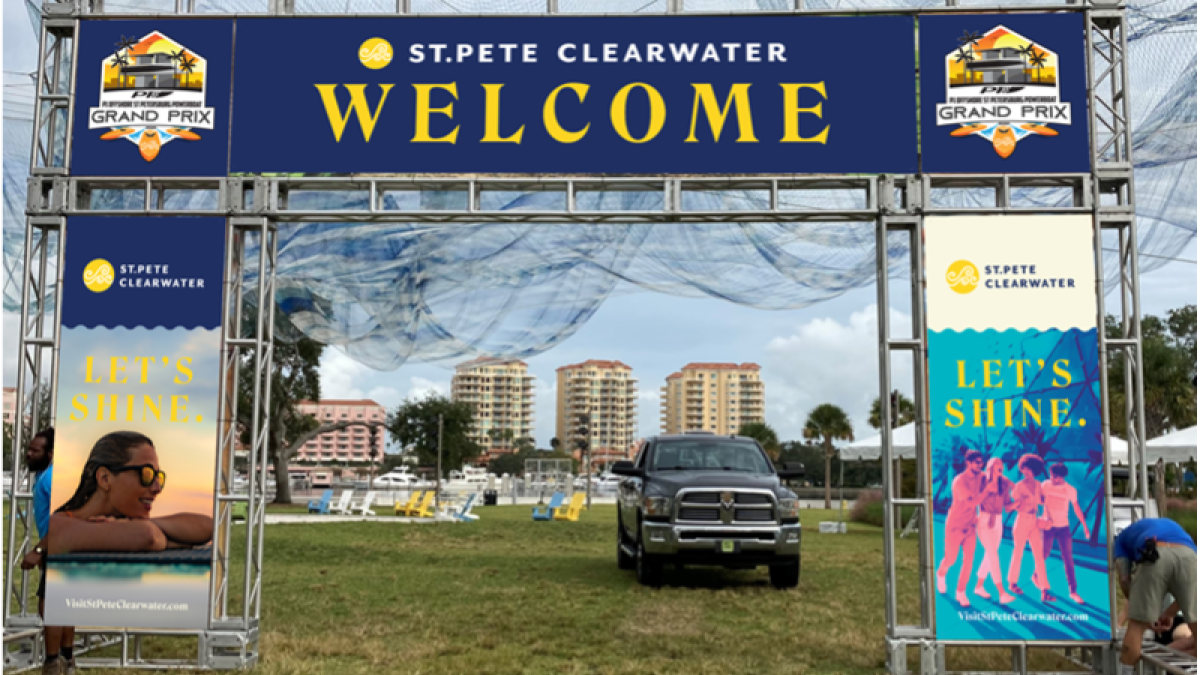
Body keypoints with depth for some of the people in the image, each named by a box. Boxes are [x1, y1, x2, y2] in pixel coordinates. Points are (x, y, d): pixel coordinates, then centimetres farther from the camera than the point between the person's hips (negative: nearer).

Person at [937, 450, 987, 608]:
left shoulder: (981, 477, -3)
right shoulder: (959, 481, -22)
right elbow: (971, 502, -31)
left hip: (970, 526, 5)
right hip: (955, 526, -5)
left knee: (969, 561, -3)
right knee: (951, 559, 7)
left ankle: (961, 593, 8)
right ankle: (941, 574, 40)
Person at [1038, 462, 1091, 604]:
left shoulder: (1070, 490, -7)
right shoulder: (1045, 485, -9)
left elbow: (1077, 509, 3)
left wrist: (1085, 526, 5)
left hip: (1064, 527, 0)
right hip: (1048, 526, 0)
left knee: (1069, 558, -3)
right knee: (1045, 553, 9)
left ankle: (1073, 591, 2)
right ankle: (1037, 575, 38)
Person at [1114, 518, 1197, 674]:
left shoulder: (1123, 538, 37)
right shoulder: (1174, 527, 45)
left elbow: (1125, 580, 21)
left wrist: (1146, 615, 31)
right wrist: (1170, 613, 40)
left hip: (1155, 556, -2)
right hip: (1188, 555, 3)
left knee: (1137, 625, 7)